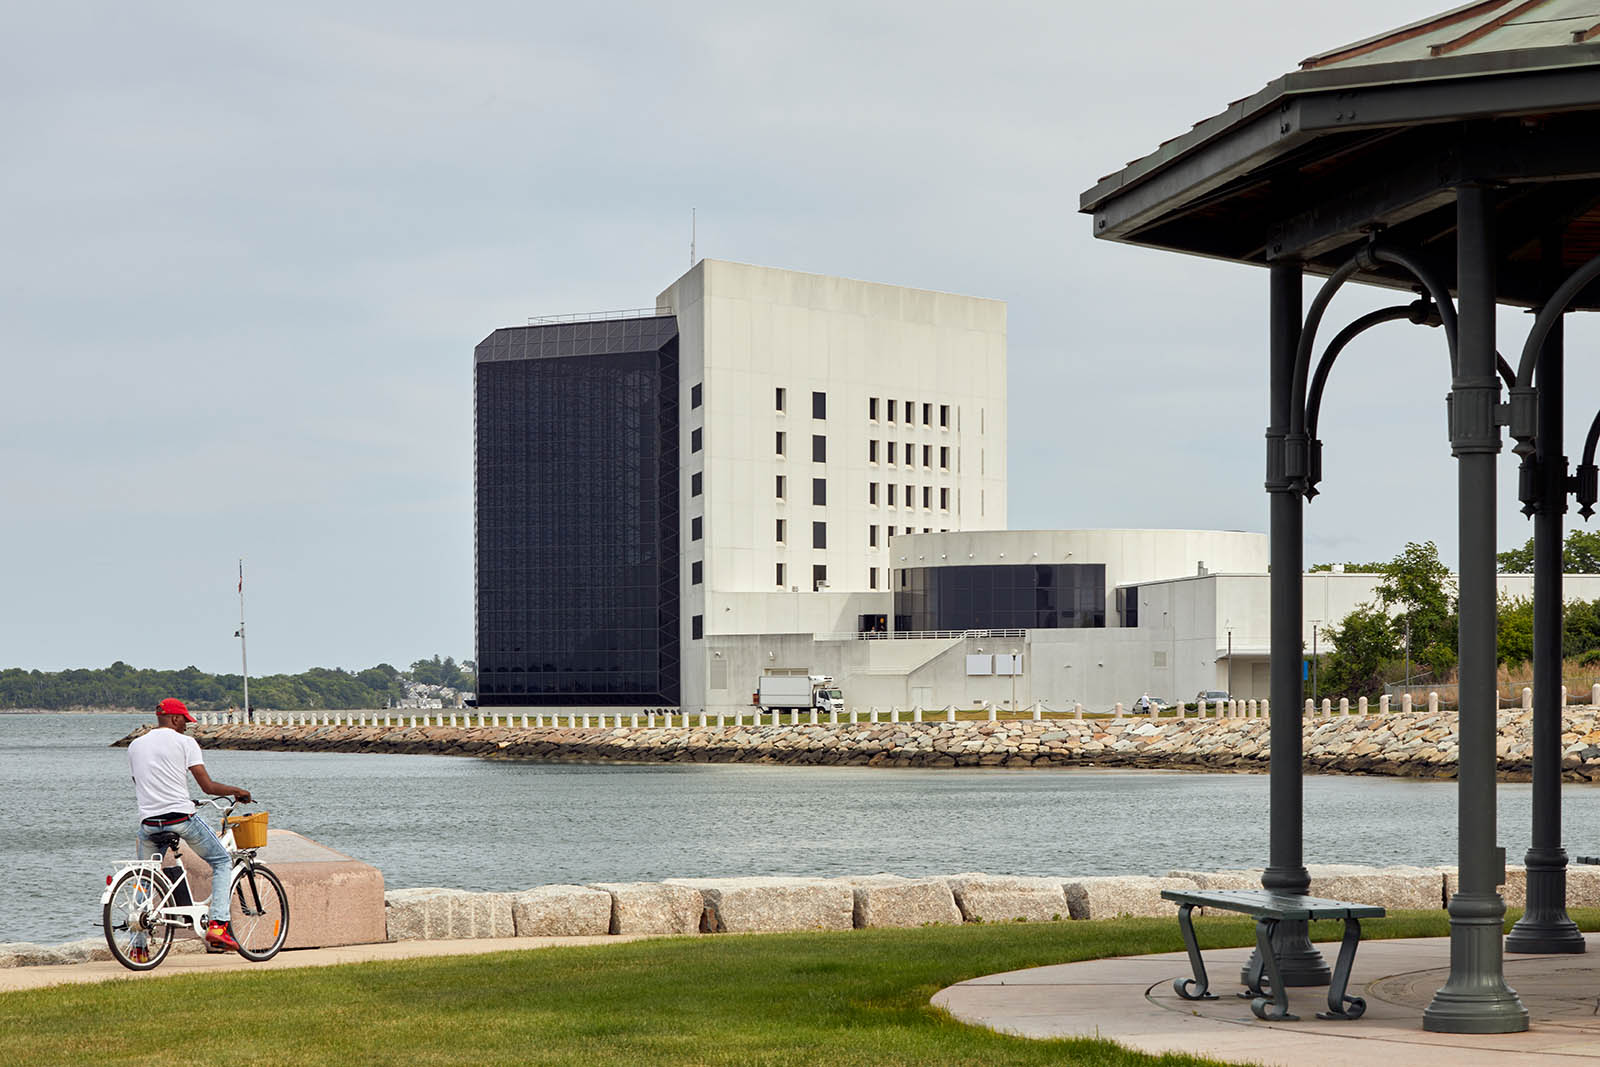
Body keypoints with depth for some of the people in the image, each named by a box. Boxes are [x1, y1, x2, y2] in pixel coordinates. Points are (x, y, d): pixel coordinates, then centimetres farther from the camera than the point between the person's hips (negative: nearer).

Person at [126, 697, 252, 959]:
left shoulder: (135, 746, 13)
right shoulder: (185, 742, -1)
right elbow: (207, 786, -4)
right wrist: (236, 790, 13)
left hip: (149, 822, 4)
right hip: (181, 819, -4)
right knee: (222, 862, 14)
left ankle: (138, 947, 16)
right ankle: (217, 926, -1)